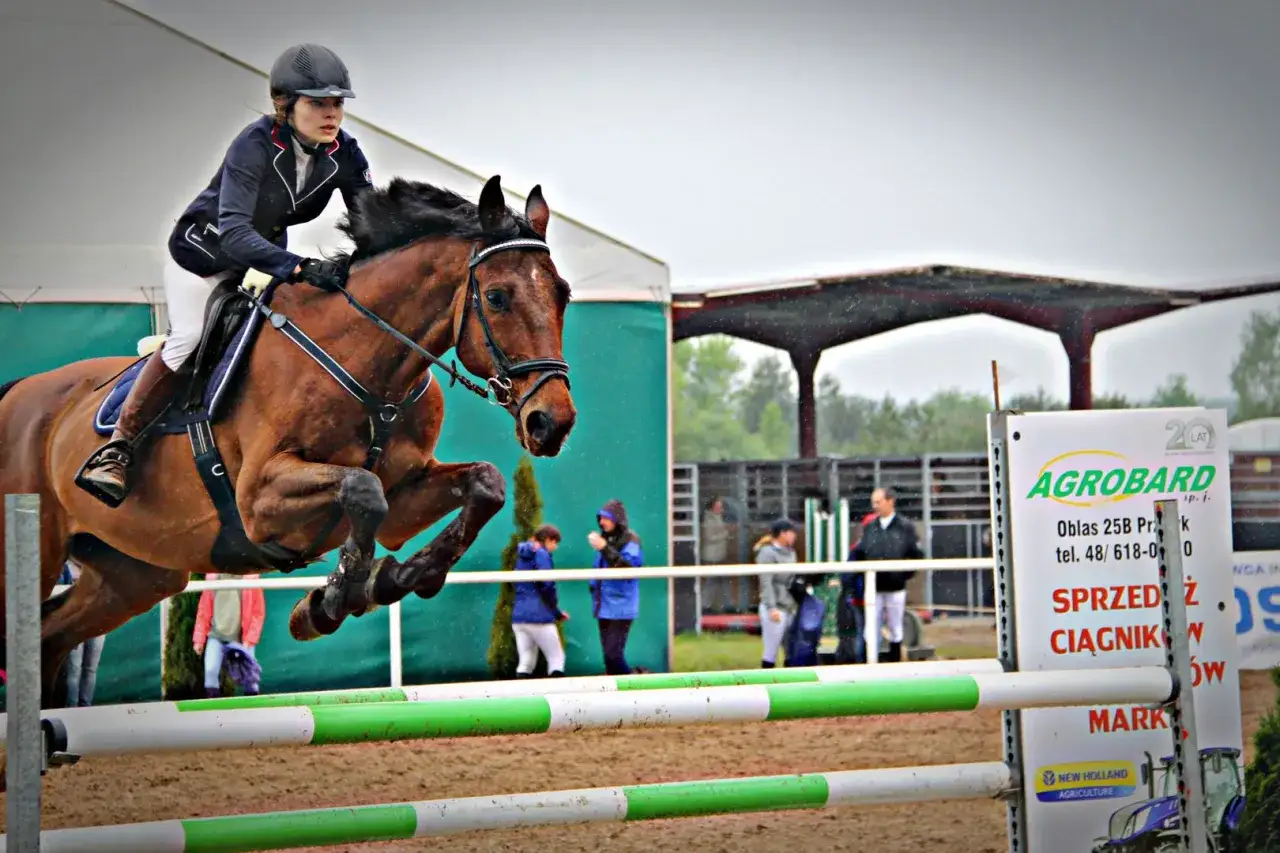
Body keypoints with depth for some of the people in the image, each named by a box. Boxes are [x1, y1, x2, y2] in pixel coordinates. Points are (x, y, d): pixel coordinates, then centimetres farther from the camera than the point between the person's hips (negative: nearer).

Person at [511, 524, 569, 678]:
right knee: (556, 659, 2)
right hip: (539, 617, -7)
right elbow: (547, 586, -15)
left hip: (519, 616, 7)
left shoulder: (522, 555, 18)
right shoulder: (542, 554, -7)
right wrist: (557, 613, -1)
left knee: (526, 662, 8)